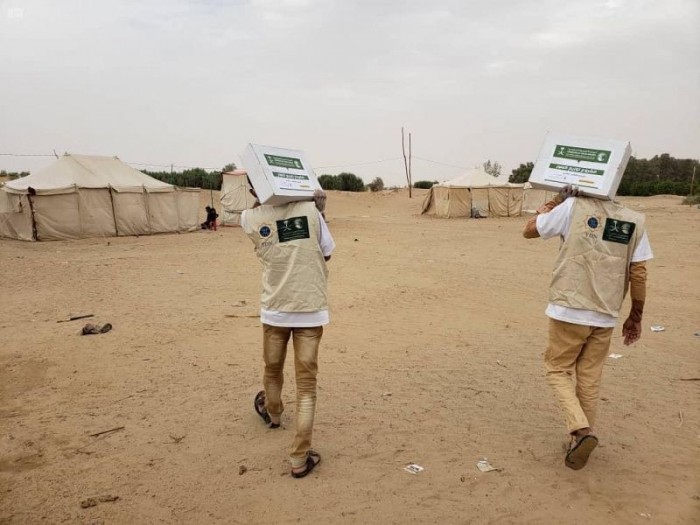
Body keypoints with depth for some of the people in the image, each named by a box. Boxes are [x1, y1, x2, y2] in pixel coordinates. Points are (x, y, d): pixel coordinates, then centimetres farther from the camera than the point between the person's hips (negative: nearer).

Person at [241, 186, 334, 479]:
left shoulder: (251, 219, -4)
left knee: (273, 370, 26)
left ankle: (273, 413, 55)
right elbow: (326, 253, 4)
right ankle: (300, 458, 7)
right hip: (311, 310, -1)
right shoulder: (310, 210, -6)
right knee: (306, 385, 5)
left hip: (274, 310, 1)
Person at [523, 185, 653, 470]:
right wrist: (635, 317, 12)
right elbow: (638, 274, 3)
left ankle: (581, 430, -5)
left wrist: (557, 200, 12)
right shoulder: (635, 220, 3)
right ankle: (582, 435, 23)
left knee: (557, 369, 12)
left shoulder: (573, 207, -6)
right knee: (590, 379, 16)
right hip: (605, 315, 3)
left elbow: (530, 230, 3)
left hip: (569, 310, -3)